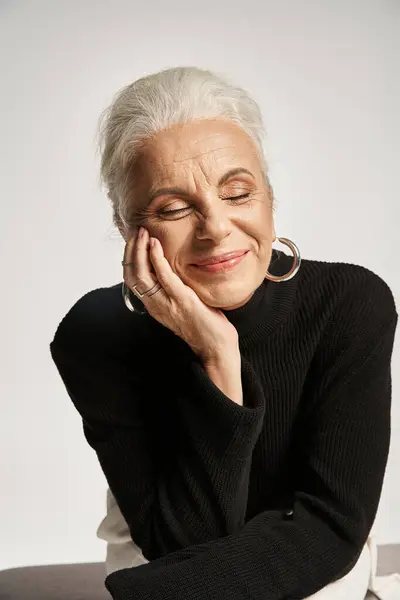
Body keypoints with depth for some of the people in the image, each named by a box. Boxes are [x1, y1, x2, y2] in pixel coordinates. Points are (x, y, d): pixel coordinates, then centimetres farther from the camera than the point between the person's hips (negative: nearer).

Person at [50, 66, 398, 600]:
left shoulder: (354, 305, -20)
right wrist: (218, 365, -32)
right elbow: (183, 543, -20)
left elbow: (332, 527, -20)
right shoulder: (96, 335, -20)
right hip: (158, 556, -1)